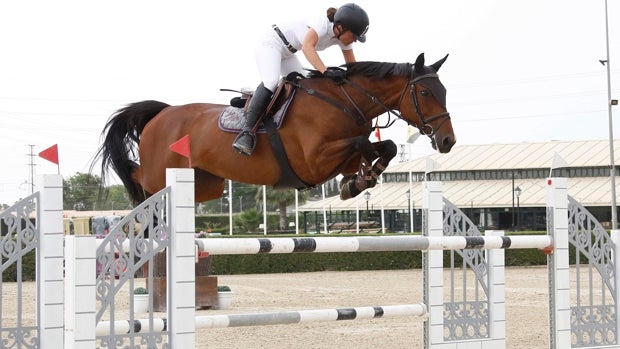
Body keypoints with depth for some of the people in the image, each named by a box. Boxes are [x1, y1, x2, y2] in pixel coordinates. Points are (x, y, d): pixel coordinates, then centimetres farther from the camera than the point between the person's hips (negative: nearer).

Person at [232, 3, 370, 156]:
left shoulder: (343, 37, -5)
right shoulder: (323, 23, -29)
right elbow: (307, 47, -45)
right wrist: (326, 71, -56)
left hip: (287, 53, 10)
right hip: (271, 44, -10)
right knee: (271, 82, -30)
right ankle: (247, 130, -35)